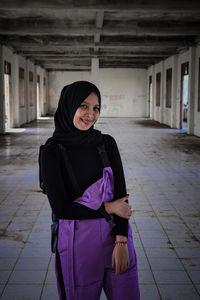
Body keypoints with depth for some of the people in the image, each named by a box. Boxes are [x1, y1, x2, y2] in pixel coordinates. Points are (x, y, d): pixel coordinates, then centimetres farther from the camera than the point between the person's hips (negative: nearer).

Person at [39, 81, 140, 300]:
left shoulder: (107, 143, 1)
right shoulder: (52, 151, -9)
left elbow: (121, 192, -4)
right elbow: (60, 208, -12)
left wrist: (121, 242, -13)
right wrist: (107, 208, -9)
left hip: (116, 234, 3)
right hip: (78, 241, -2)